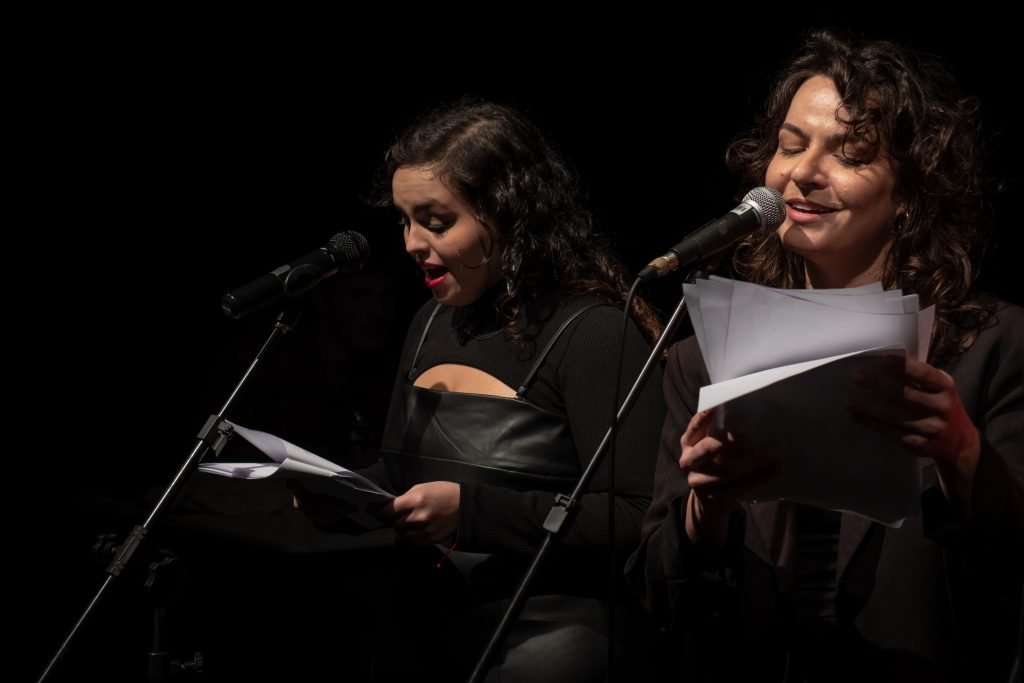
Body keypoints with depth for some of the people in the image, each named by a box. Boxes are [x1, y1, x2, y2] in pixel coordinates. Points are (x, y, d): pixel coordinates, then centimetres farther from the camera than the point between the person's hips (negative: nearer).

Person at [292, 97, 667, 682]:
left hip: (547, 633, -6)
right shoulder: (433, 324, 15)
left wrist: (472, 511, -21)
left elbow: (637, 522, -15)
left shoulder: (593, 333, -9)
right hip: (419, 629, 6)